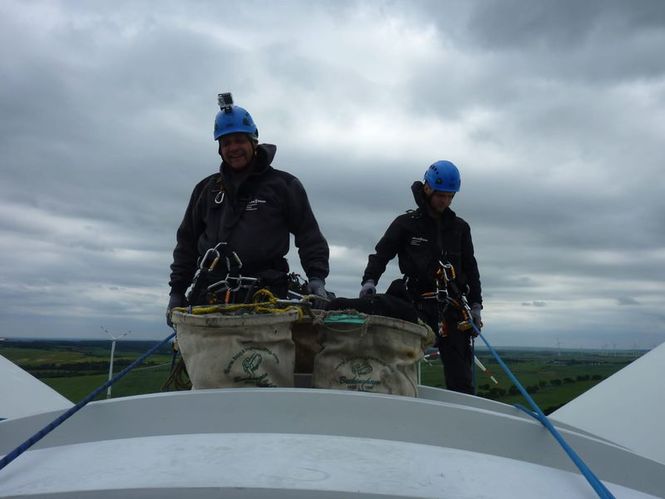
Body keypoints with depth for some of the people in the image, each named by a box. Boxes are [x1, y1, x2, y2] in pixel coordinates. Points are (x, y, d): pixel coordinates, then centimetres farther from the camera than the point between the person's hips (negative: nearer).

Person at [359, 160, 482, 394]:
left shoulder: (459, 227, 14)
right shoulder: (406, 224, 4)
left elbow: (470, 268, 16)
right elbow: (381, 253, 3)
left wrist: (475, 305, 10)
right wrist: (369, 280, -15)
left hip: (452, 308, 3)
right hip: (417, 305, -2)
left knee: (460, 374, 3)